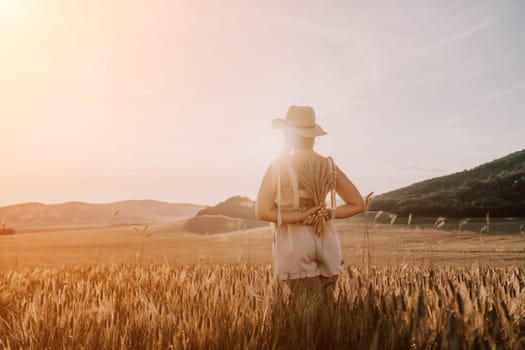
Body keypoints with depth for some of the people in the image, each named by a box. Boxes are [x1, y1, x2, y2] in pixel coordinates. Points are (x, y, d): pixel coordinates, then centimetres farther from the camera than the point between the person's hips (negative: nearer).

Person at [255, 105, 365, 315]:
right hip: (327, 243, 5)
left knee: (311, 312, -3)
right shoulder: (329, 167, 4)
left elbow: (262, 212, -14)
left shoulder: (279, 166, -8)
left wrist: (300, 217, -12)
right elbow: (358, 204, 6)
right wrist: (328, 214, -2)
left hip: (294, 244, -4)